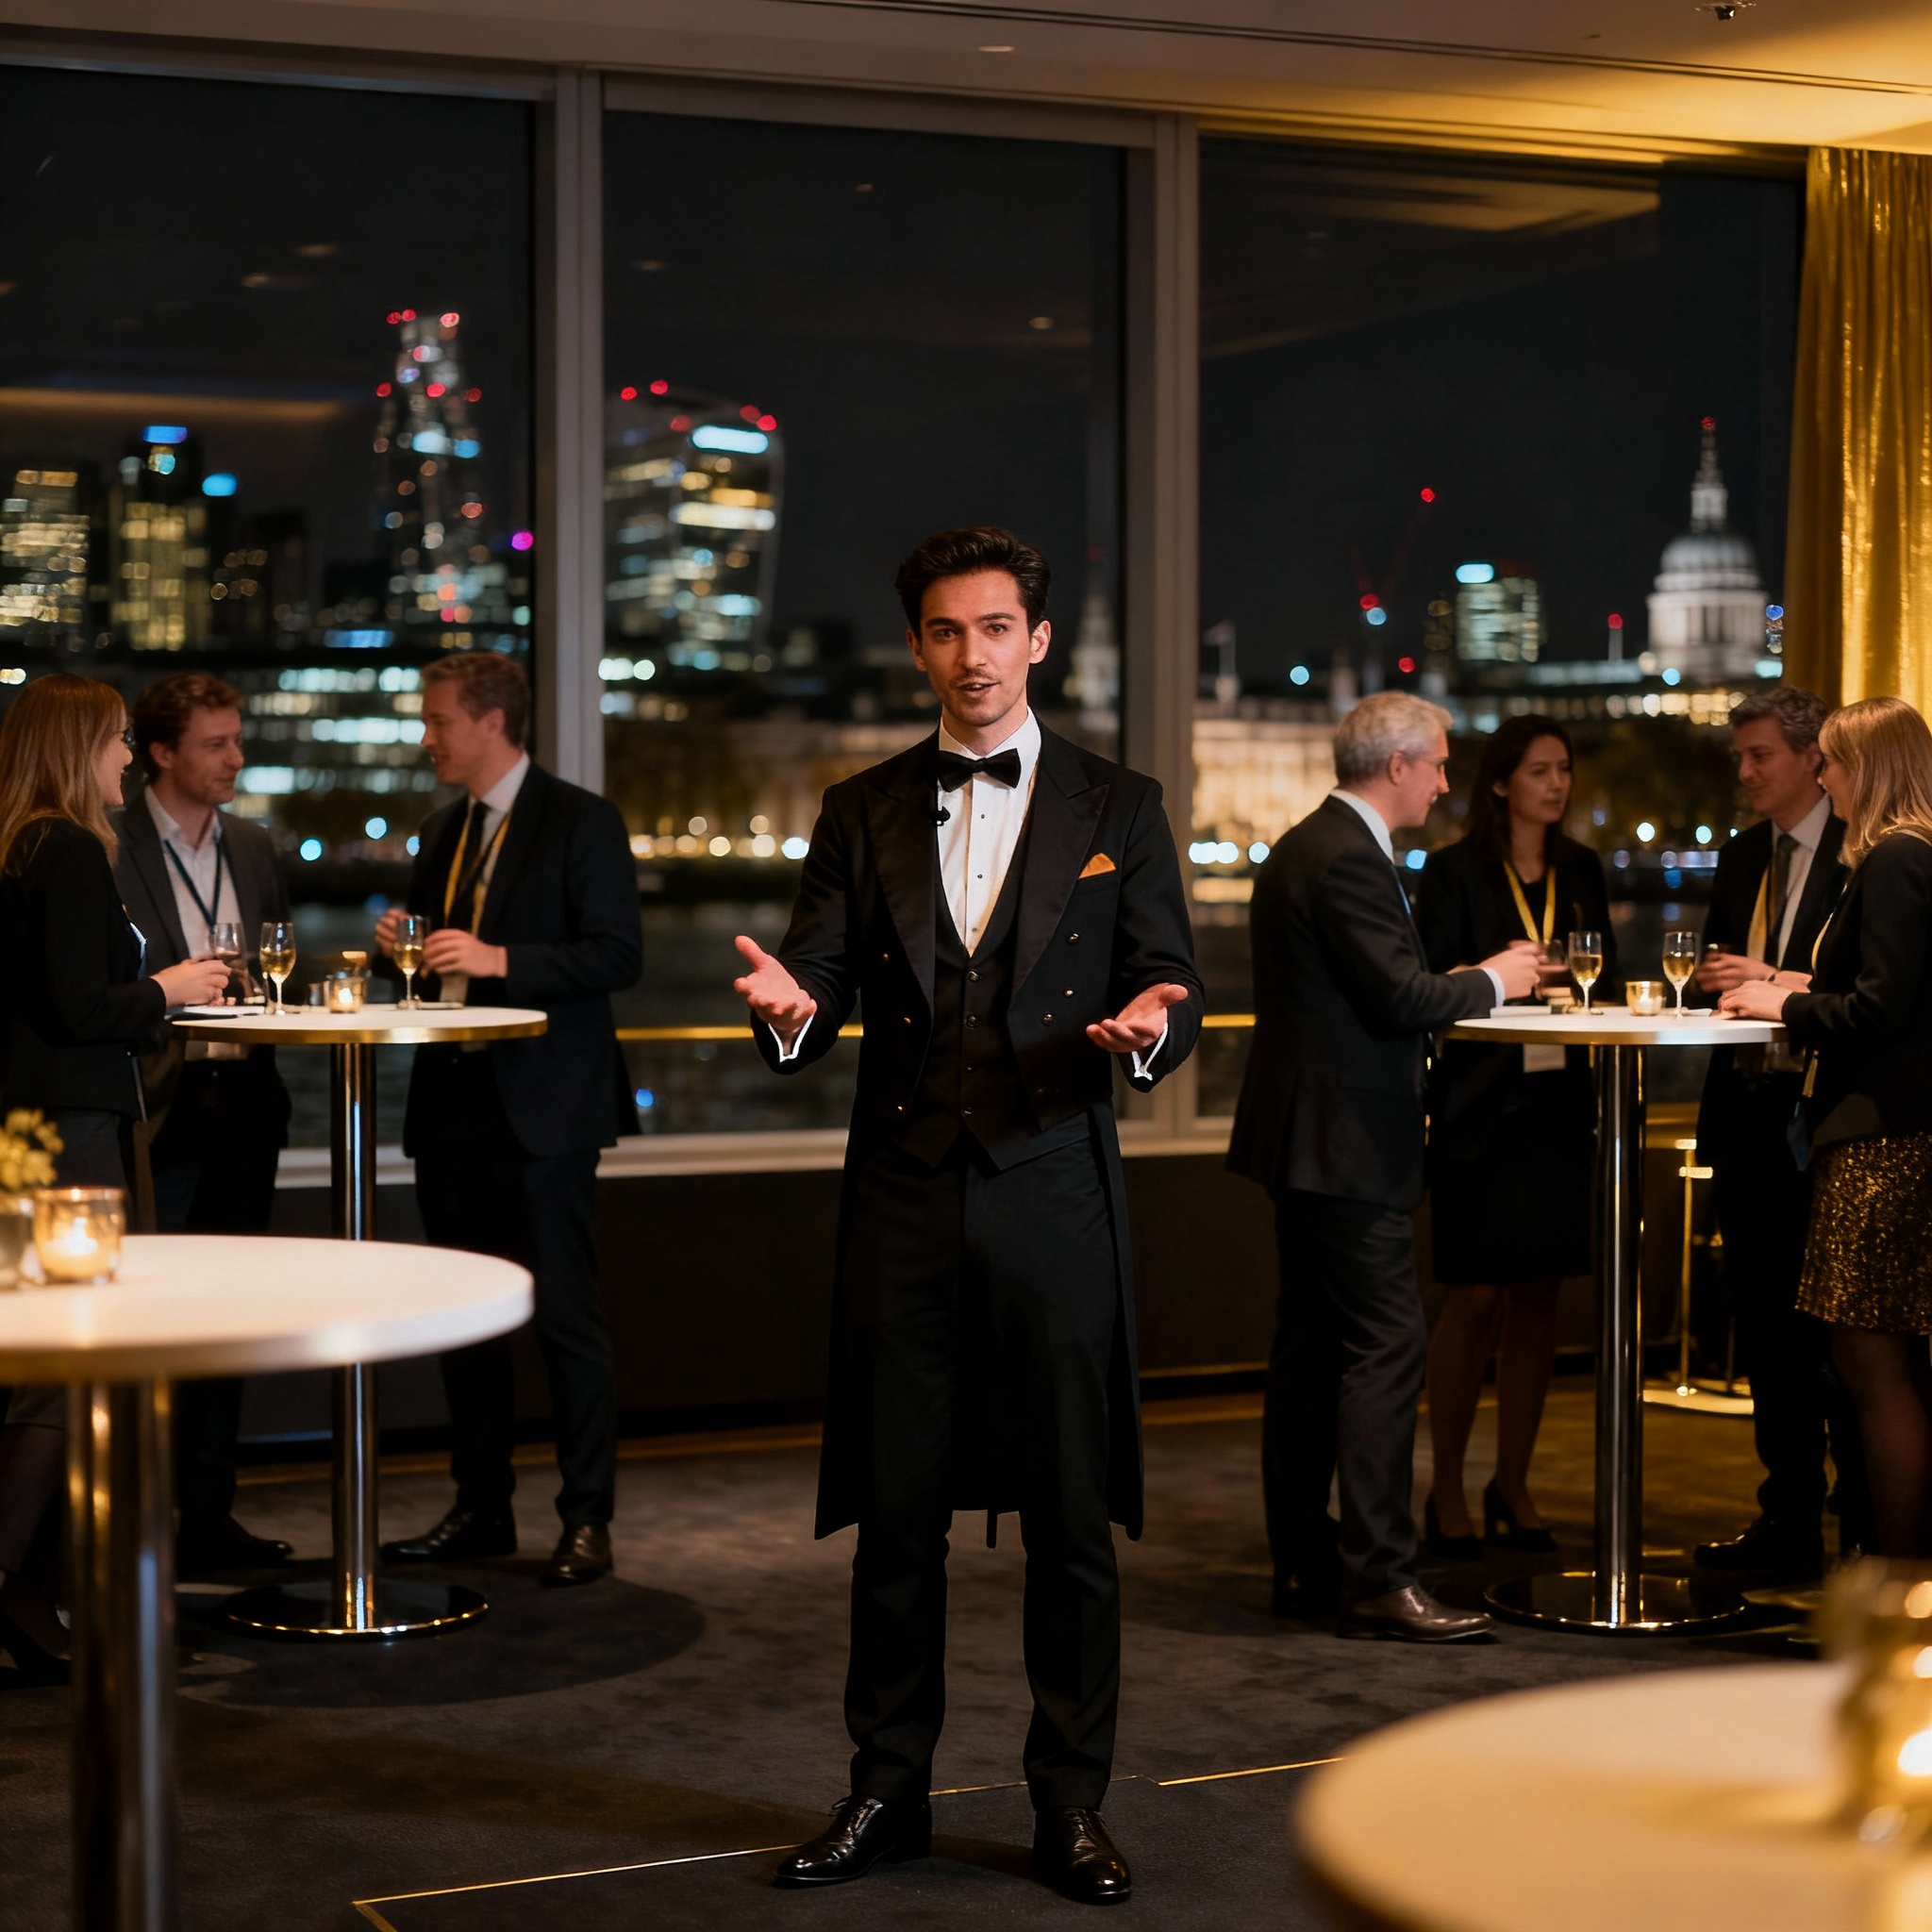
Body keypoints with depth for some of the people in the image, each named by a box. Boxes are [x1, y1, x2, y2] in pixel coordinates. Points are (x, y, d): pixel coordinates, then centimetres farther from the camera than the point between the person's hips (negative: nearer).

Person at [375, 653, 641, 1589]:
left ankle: (587, 1521, 2)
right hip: (452, 1107, 8)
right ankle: (482, 1509, 21)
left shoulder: (581, 821, -6)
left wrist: (501, 961, -22)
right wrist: (403, 945, 2)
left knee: (566, 1317, -4)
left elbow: (618, 954, -13)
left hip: (541, 1108, -7)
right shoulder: (441, 832, 16)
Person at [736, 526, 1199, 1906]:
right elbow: (822, 988, 3)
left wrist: (1151, 1026, -22)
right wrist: (793, 1011, -20)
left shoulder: (1117, 808, 6)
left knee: (1073, 1521, 4)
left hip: (1055, 1202, -1)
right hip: (905, 1206, 2)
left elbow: (1177, 991, 2)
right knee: (894, 1516, 7)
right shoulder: (862, 814, 10)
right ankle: (889, 1793, 21)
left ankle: (1073, 1805, 16)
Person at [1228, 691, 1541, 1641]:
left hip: (1306, 1140, 11)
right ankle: (1378, 1578, -9)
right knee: (1387, 1343, -10)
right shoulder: (1348, 859, -17)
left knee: (1310, 1349, 13)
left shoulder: (1301, 849, 16)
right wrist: (1492, 982, -5)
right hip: (1345, 1145, -11)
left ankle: (1304, 1564, 19)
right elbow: (1402, 998, -21)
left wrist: (1461, 985, 14)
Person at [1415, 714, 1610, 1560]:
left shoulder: (1581, 871, 12)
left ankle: (1513, 1485, 18)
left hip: (1558, 1101, 5)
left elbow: (1604, 974, 16)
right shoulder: (1453, 871, -3)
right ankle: (1447, 1491, 7)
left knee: (1538, 1294, 8)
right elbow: (1429, 985, -7)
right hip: (1480, 1104, -5)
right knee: (1476, 1298, -5)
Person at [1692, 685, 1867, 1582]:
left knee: (1833, 1334, -4)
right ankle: (1788, 1519, 20)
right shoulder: (1739, 859, 16)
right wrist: (1715, 978, 0)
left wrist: (1782, 982, -20)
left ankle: (1867, 1530, 5)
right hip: (1749, 1113, 7)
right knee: (1765, 1332, 11)